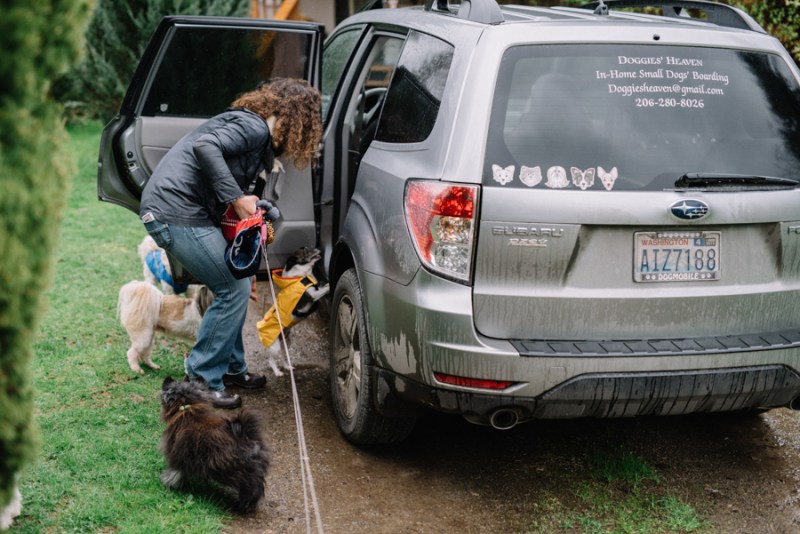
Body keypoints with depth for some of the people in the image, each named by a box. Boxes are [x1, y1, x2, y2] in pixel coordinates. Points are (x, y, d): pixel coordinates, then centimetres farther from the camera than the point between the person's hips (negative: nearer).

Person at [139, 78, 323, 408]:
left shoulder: (257, 134, 20)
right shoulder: (254, 127, -11)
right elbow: (205, 146, -28)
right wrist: (236, 199, -24)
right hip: (176, 211, -10)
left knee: (234, 285, 16)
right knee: (233, 289, -6)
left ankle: (231, 368, 26)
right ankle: (200, 380, 1)